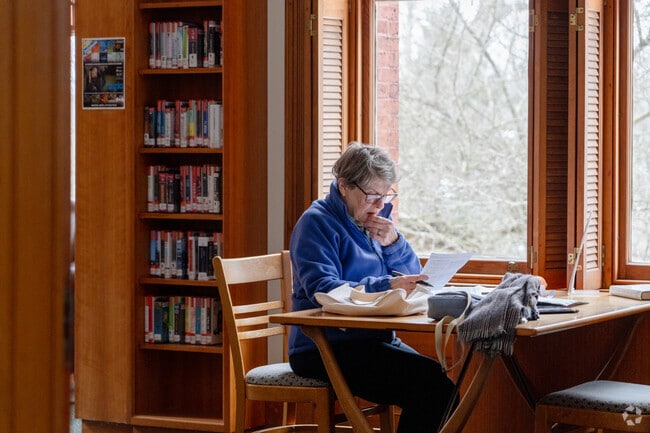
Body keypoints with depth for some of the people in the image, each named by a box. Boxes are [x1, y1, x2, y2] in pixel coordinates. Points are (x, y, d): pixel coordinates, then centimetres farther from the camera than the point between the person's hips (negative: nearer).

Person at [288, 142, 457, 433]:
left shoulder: (378, 218, 15)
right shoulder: (317, 222, -8)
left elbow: (412, 277, 16)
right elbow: (322, 289, -21)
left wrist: (394, 244, -4)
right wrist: (387, 287, -32)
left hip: (374, 340, 7)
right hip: (324, 348, -7)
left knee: (439, 384, -16)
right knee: (429, 384, -24)